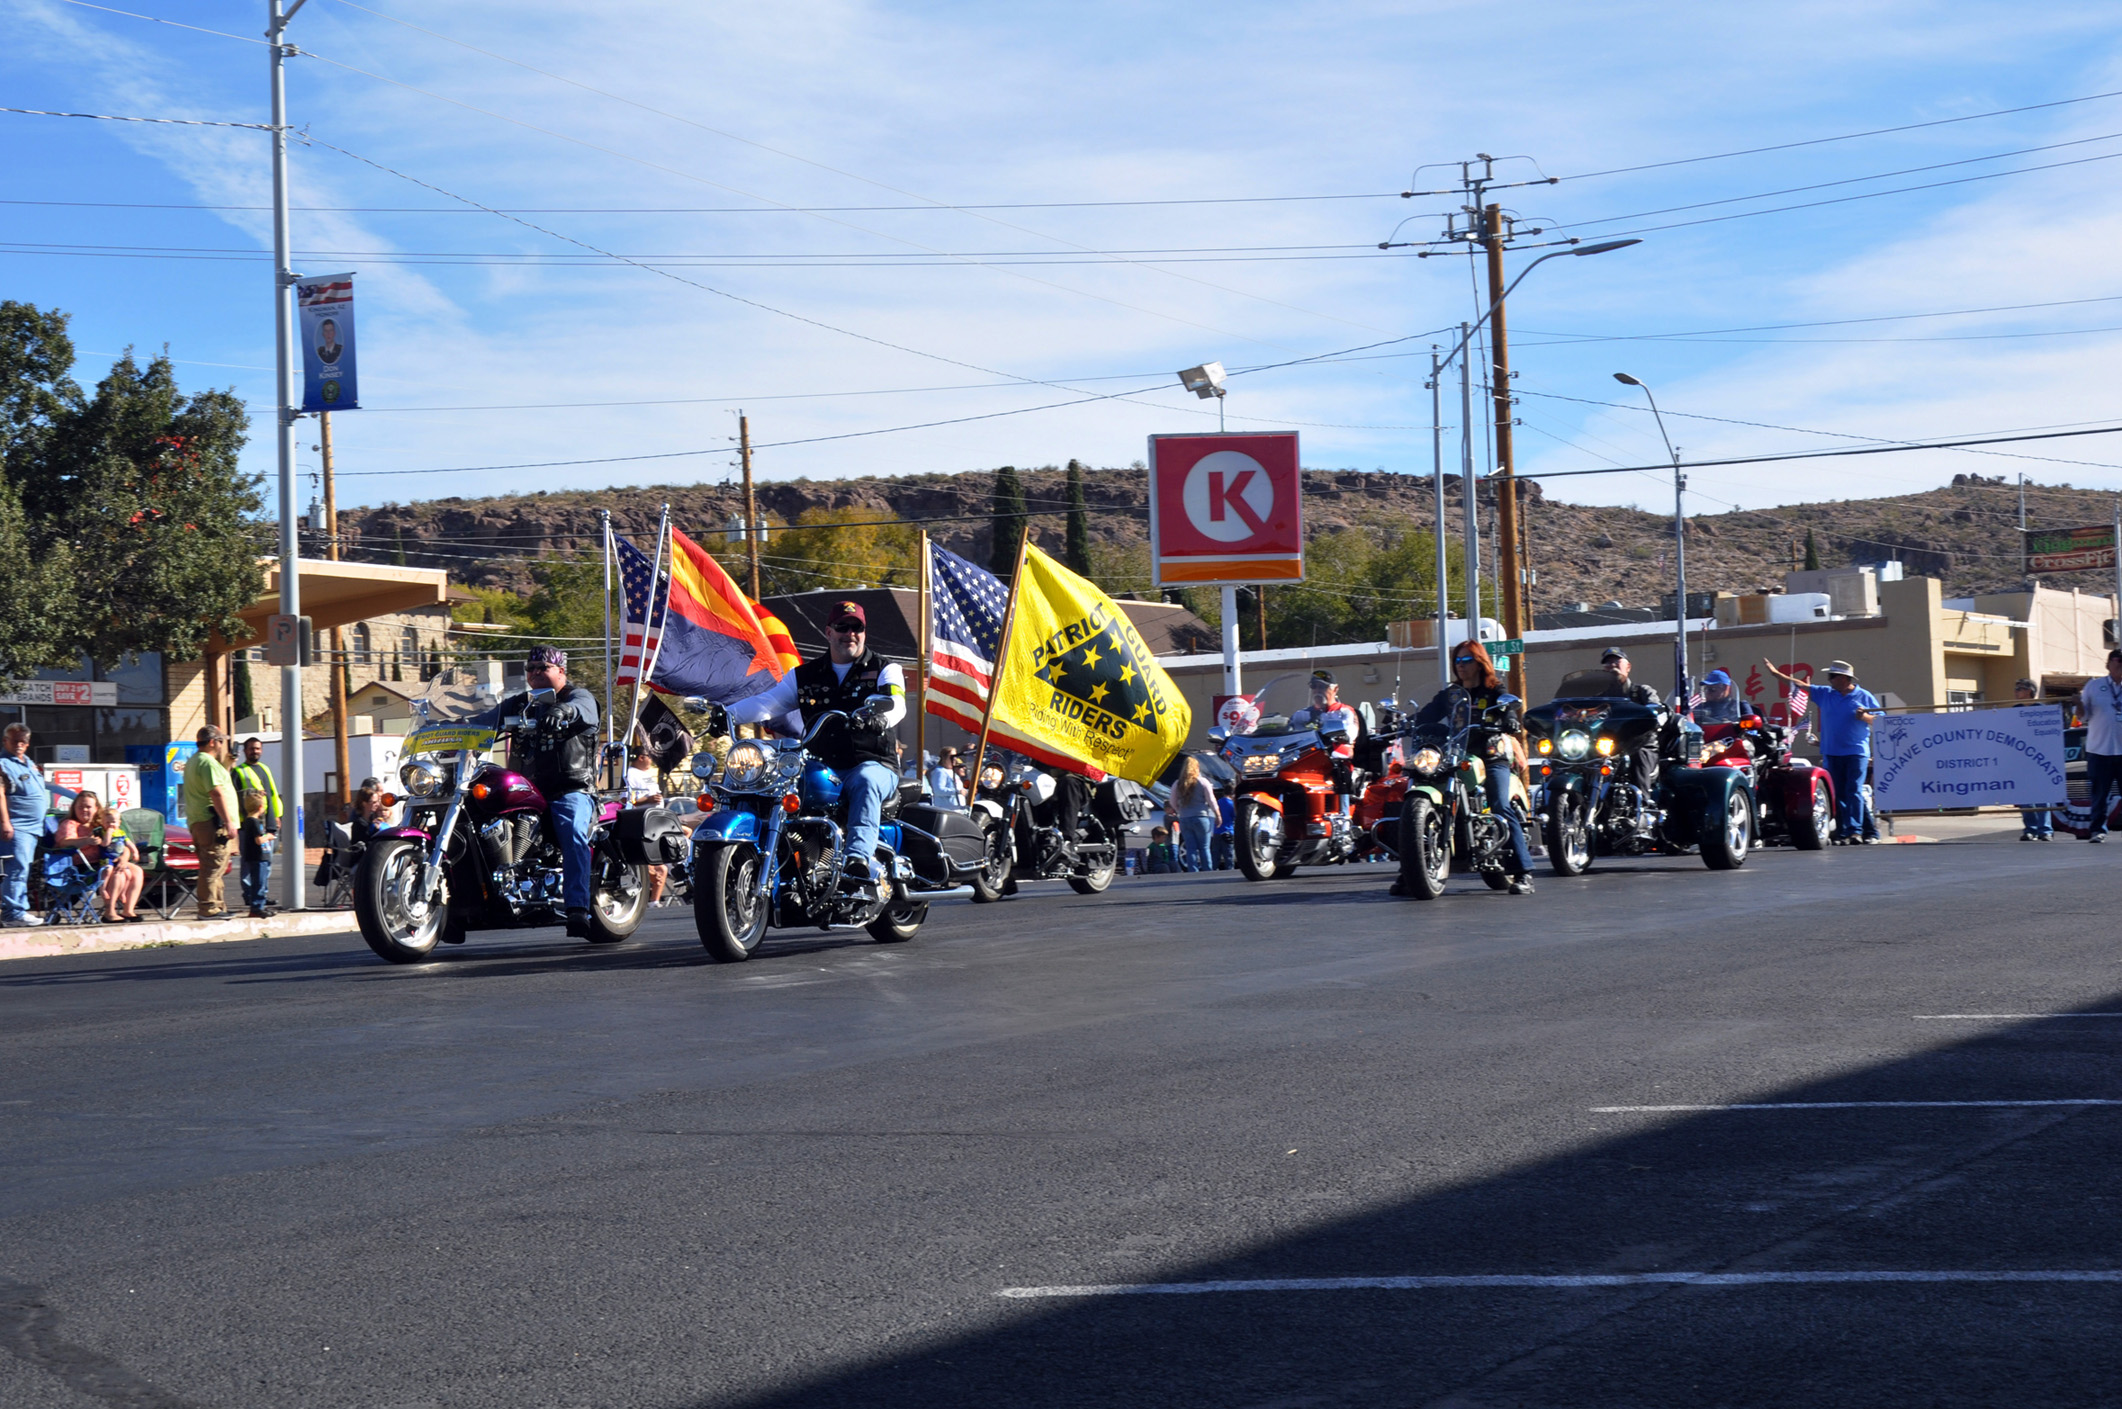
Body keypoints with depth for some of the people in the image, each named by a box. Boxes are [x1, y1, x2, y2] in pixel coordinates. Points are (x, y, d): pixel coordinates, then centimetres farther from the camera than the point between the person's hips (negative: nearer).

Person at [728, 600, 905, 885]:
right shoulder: (805, 676, 18)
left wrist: (875, 714, -37)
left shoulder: (884, 670, 9)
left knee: (865, 782, -38)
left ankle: (858, 858, -55)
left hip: (875, 765, -3)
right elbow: (768, 702, 7)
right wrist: (728, 713, -14)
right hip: (823, 769, 4)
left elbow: (896, 706, -11)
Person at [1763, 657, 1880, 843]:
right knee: (1838, 795, 3)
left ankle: (1855, 831, -16)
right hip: (1832, 753, 4)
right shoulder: (1825, 694, 13)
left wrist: (1864, 716, -16)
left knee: (1854, 792, -12)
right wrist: (1777, 674, 9)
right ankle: (1842, 831, 6)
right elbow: (1801, 686, 12)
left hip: (1856, 752, -4)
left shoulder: (1864, 697, 3)